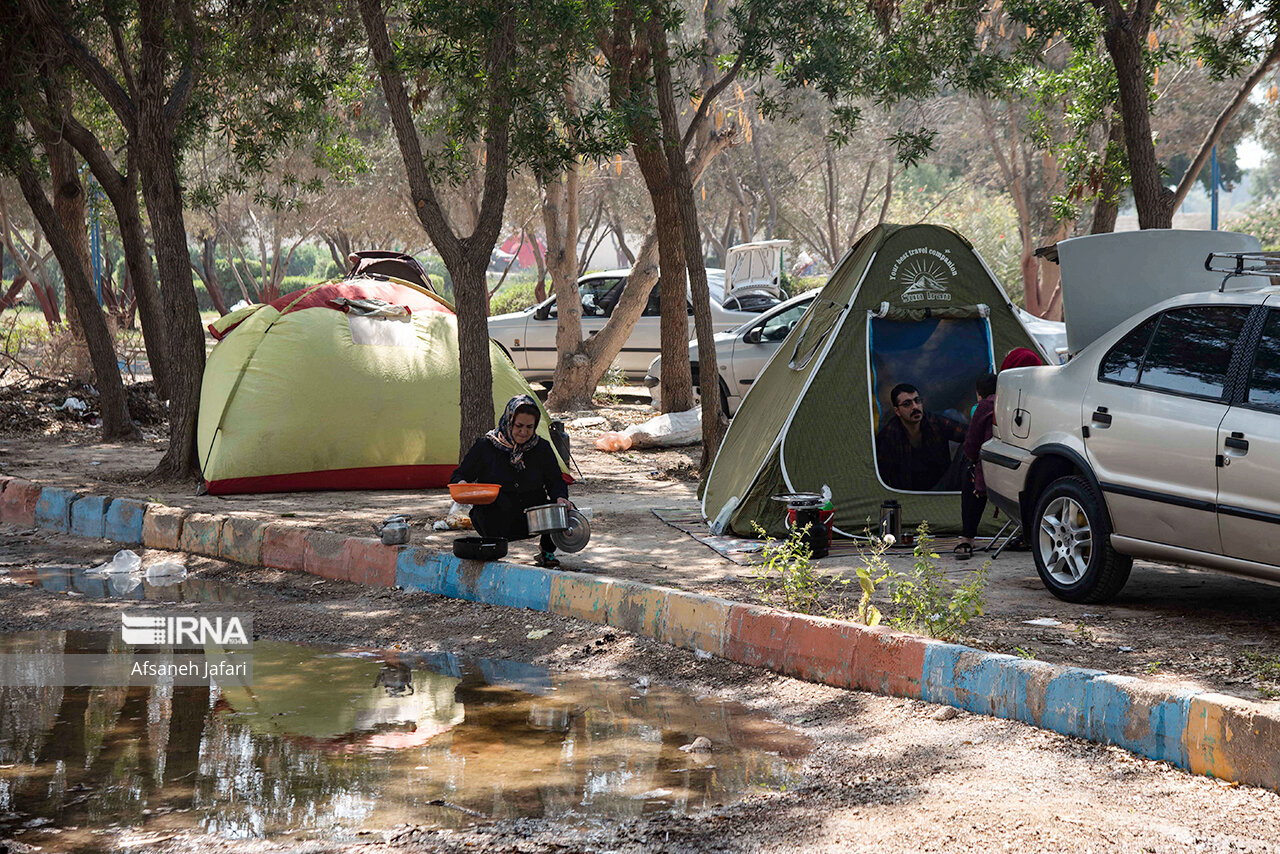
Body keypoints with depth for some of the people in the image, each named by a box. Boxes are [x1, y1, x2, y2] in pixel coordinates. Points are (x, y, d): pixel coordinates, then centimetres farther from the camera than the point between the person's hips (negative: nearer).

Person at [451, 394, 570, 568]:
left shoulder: (542, 448, 3)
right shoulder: (485, 446, -4)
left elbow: (556, 482, 7)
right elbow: (458, 476, 2)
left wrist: (560, 498, -16)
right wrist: (462, 485, -23)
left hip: (533, 519, 3)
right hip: (496, 521, -3)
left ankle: (547, 550, 9)